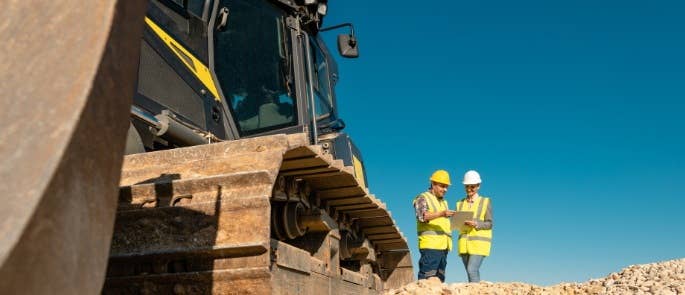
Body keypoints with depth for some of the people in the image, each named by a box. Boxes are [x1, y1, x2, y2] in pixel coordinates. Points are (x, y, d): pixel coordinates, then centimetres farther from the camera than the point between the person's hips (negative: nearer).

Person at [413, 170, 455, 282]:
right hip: (430, 244, -8)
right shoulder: (423, 198, 1)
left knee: (439, 278, 7)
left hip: (443, 245, 8)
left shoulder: (443, 202, 26)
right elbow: (422, 217, -16)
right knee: (427, 278, -13)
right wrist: (441, 214, -29)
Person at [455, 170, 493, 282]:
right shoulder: (460, 203, 15)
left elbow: (489, 224, -1)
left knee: (472, 270, -17)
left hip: (479, 242, -4)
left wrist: (476, 224, -19)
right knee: (473, 272, 5)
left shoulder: (485, 202, 3)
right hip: (464, 242, 4)